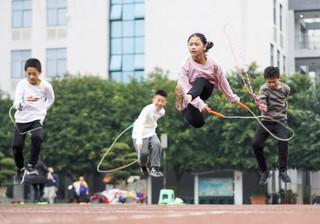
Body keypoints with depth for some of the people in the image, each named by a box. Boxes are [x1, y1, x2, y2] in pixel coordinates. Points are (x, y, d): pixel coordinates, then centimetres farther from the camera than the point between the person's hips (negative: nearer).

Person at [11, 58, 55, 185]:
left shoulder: (45, 85, -6)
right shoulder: (22, 84, -10)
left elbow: (51, 99, 15)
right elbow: (17, 101, -23)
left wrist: (42, 110, 6)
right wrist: (19, 105, -45)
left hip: (36, 118, -1)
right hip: (21, 119, 1)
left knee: (36, 138, -30)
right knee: (16, 146, -8)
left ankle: (31, 166, -12)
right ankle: (20, 170, 19)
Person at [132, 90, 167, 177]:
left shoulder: (162, 111, -4)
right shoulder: (147, 109, -25)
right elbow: (140, 124, -35)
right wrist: (139, 140, -45)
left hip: (151, 133, 5)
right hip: (140, 134, -5)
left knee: (157, 145, -22)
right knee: (144, 153, -17)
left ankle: (155, 168, -12)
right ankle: (143, 166, 19)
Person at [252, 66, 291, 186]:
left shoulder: (286, 89, -2)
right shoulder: (264, 88, -11)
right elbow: (261, 99, -30)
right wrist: (262, 106, -51)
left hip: (280, 120, 0)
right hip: (266, 120, 0)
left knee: (283, 142, -23)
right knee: (256, 144, -13)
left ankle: (283, 171, -10)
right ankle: (264, 171, 5)